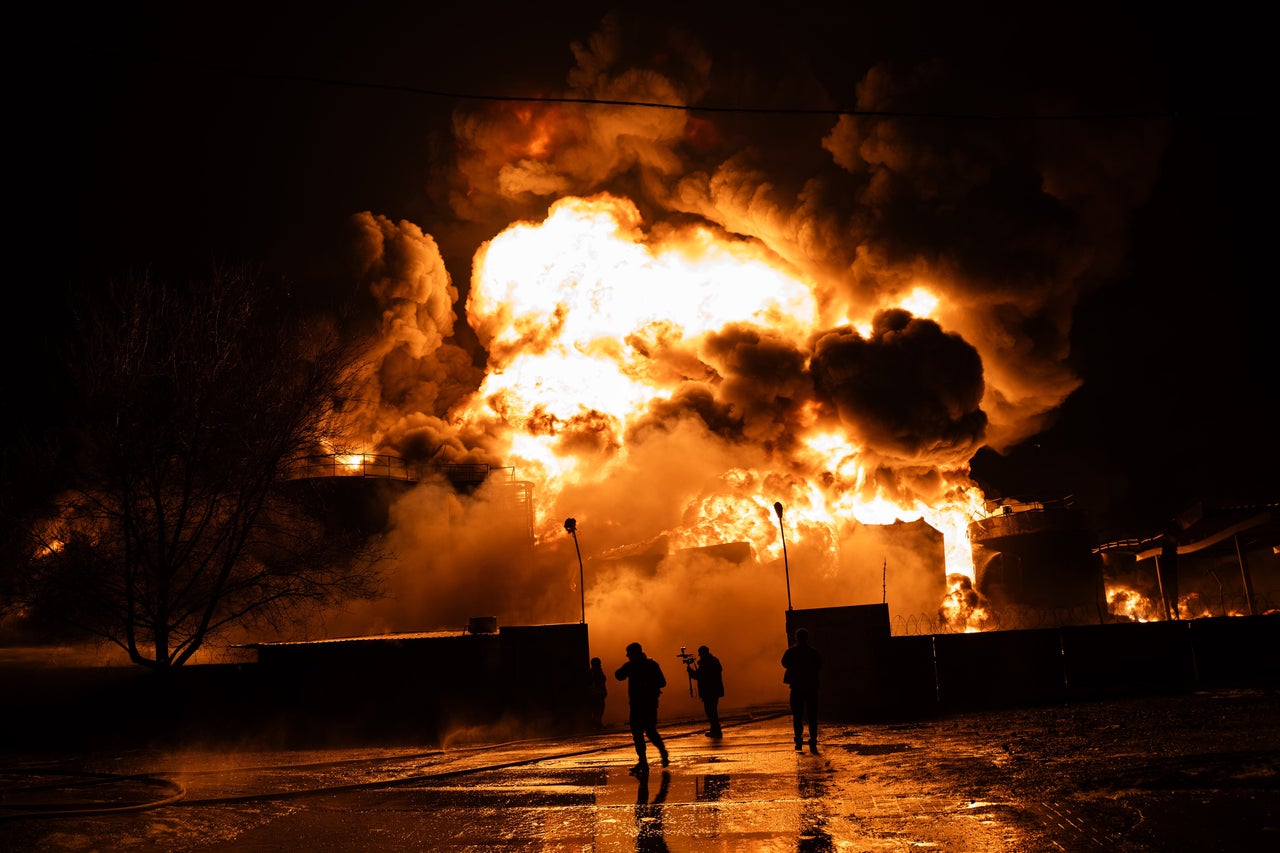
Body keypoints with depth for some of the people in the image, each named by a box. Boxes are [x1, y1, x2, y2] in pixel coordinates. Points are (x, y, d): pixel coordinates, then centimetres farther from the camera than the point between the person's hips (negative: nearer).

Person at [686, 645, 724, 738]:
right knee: (713, 710, 19)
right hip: (716, 690, 9)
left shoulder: (705, 663, -19)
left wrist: (689, 668, -5)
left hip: (708, 691, -9)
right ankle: (715, 730, 27)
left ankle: (716, 731, 2)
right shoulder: (715, 660, 9)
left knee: (710, 711, 0)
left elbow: (698, 676, -20)